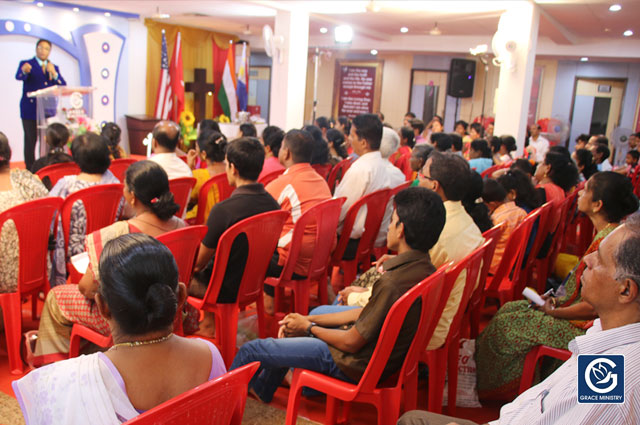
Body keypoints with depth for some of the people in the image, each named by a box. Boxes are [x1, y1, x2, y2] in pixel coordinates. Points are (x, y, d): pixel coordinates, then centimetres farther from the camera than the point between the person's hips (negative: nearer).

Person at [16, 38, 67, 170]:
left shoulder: (54, 68, 15)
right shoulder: (26, 64, 4)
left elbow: (63, 86, 3)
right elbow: (18, 76, -17)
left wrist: (54, 73, -15)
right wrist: (24, 71, -41)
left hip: (48, 110, 3)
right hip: (30, 109, -3)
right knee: (31, 141, -5)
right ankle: (30, 171, 0)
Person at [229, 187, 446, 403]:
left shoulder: (392, 283, -32)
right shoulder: (425, 270, -4)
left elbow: (352, 343, -22)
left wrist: (309, 327, -4)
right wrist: (310, 320, 4)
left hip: (359, 365, -9)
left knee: (250, 351, 1)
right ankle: (262, 388, 45)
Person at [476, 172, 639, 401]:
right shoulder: (606, 234, 3)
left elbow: (594, 306, -28)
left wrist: (554, 311, -14)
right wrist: (559, 300, 8)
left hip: (581, 328, -10)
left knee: (503, 327, -4)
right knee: (509, 309, 11)